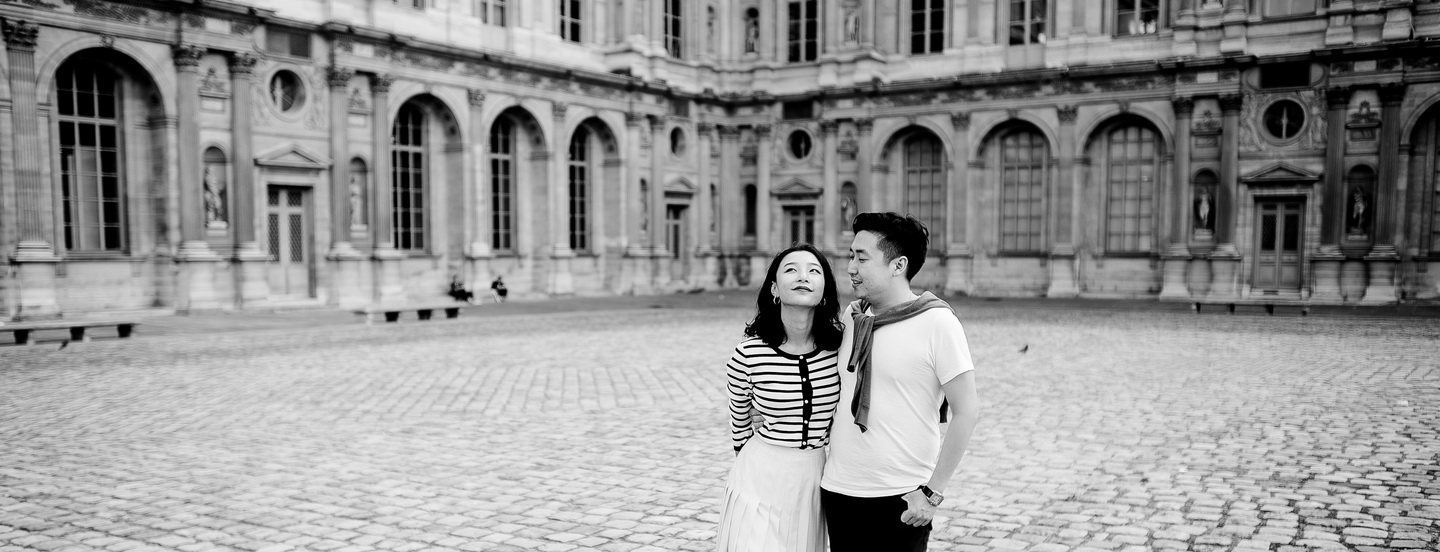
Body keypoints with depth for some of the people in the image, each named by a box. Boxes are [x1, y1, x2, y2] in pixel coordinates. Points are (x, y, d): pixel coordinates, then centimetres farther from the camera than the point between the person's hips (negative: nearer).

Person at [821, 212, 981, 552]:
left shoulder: (936, 322, -11)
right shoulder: (851, 316, 4)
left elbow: (966, 412, -11)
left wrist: (932, 492, -11)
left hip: (900, 500, -5)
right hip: (838, 491, 5)